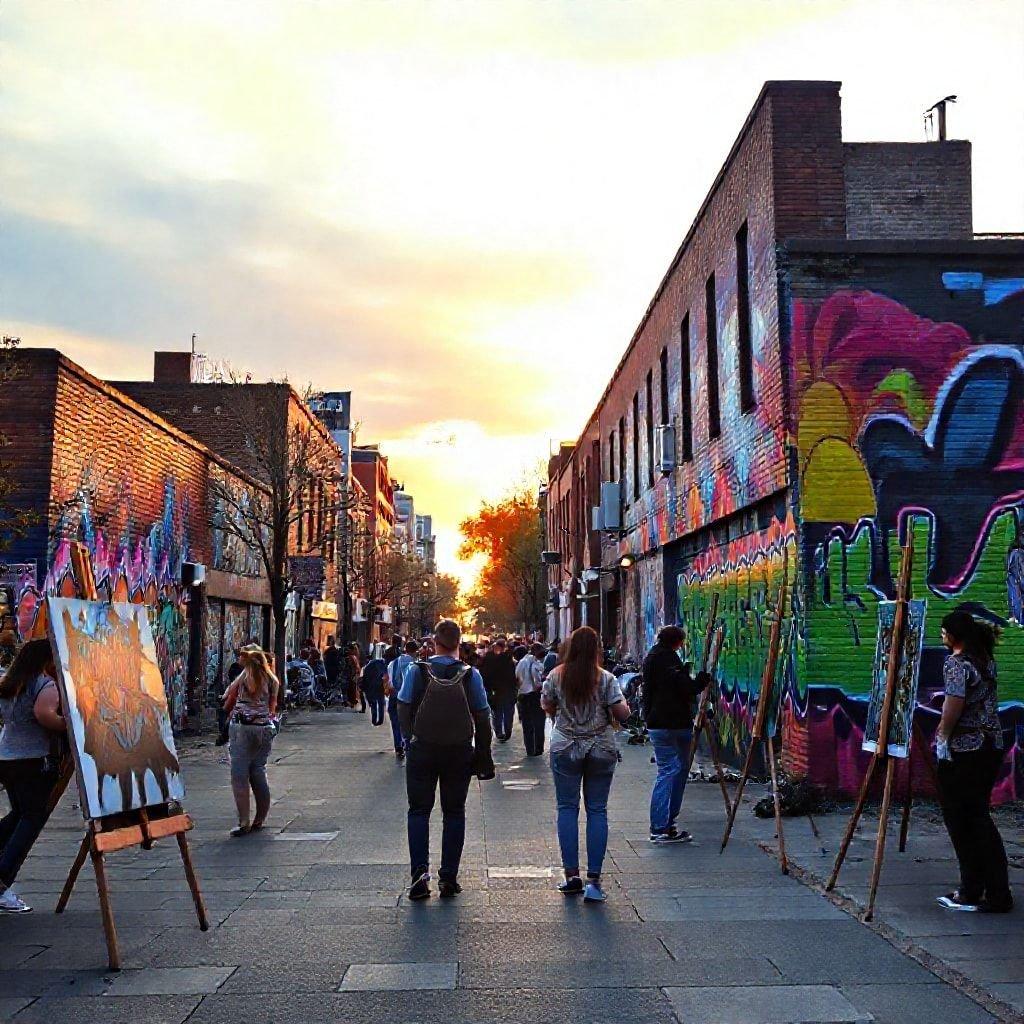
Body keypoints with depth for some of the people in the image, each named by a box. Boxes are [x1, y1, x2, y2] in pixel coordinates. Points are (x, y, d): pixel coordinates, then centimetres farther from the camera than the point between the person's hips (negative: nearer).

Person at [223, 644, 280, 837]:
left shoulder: (243, 677, -3)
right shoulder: (272, 679, 7)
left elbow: (227, 706, 3)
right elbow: (272, 709, 12)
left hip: (242, 728, -5)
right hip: (265, 729, 5)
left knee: (240, 775, -2)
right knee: (259, 772, 14)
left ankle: (244, 823, -7)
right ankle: (259, 820, 19)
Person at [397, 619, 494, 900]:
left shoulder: (416, 671, -8)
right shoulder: (470, 675, -6)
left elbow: (404, 710, -4)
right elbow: (481, 717, -2)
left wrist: (409, 740, 11)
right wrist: (483, 754, 7)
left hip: (422, 750, -1)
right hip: (460, 751, 1)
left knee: (419, 810, 9)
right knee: (454, 812, 11)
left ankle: (420, 871, -4)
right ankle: (449, 877, 12)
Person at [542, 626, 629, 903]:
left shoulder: (556, 677, -3)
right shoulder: (606, 679, -8)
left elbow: (547, 707, 9)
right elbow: (622, 714, -9)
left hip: (565, 748, 1)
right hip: (601, 750, -1)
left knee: (567, 808, 8)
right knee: (597, 810, 4)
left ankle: (571, 875, 7)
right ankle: (593, 880, 2)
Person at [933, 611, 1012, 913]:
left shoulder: (956, 663, -15)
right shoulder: (986, 659, 11)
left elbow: (955, 703, -22)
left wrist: (943, 735, -12)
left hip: (964, 749, -8)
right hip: (991, 745, 8)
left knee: (960, 820, 2)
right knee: (979, 817, 14)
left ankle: (971, 893, 8)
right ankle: (997, 894, 17)